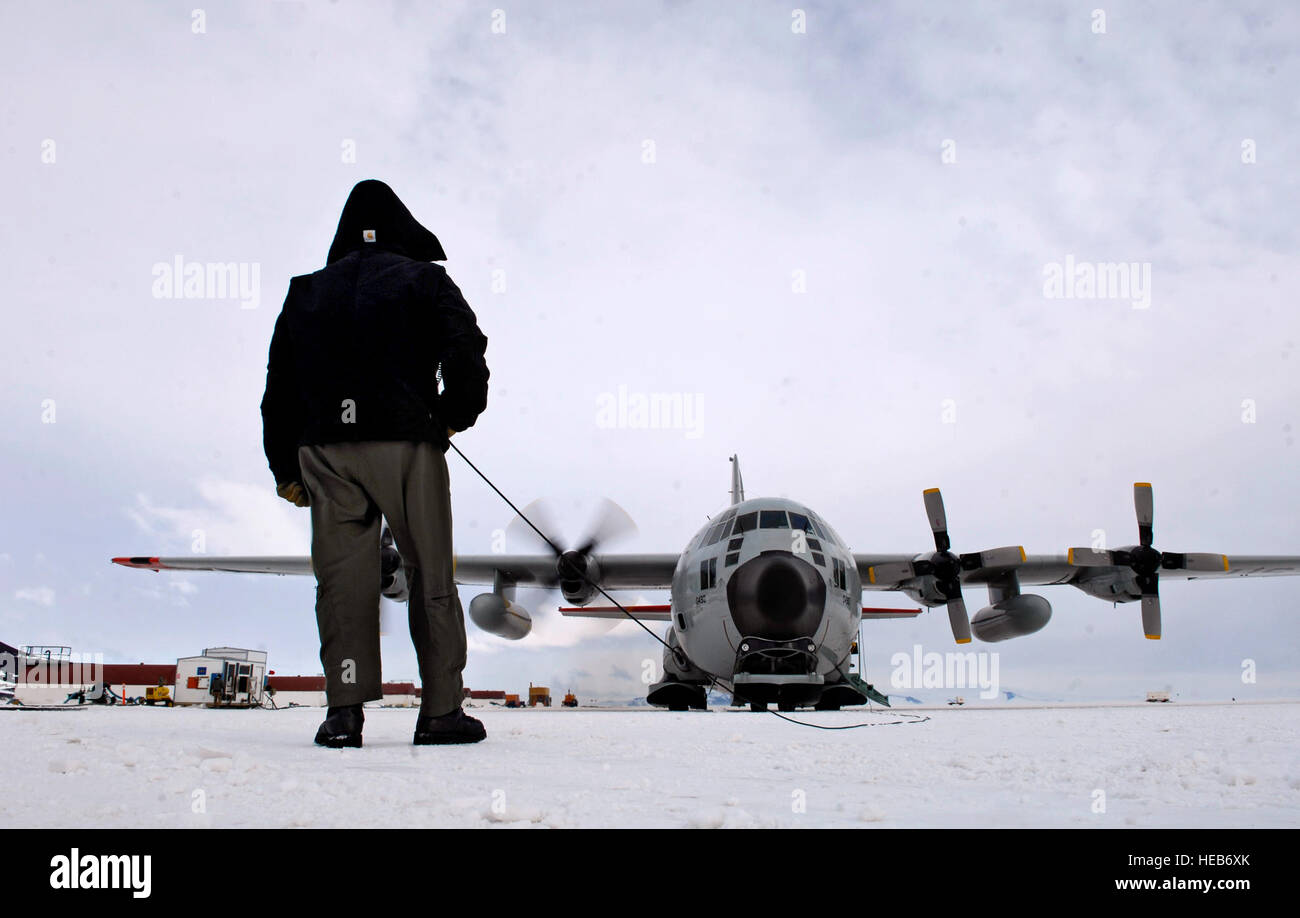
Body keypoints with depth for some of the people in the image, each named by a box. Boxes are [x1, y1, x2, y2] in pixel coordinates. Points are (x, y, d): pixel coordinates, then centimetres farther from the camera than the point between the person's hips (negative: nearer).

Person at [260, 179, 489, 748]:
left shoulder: (305, 292, 18)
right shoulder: (422, 279, 8)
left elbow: (279, 391, 16)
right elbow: (466, 351, -6)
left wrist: (286, 470, 21)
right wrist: (454, 416, 10)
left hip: (324, 450, 3)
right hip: (405, 444, -3)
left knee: (342, 578, 6)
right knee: (430, 575, 3)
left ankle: (344, 709, 0)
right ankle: (441, 710, 5)